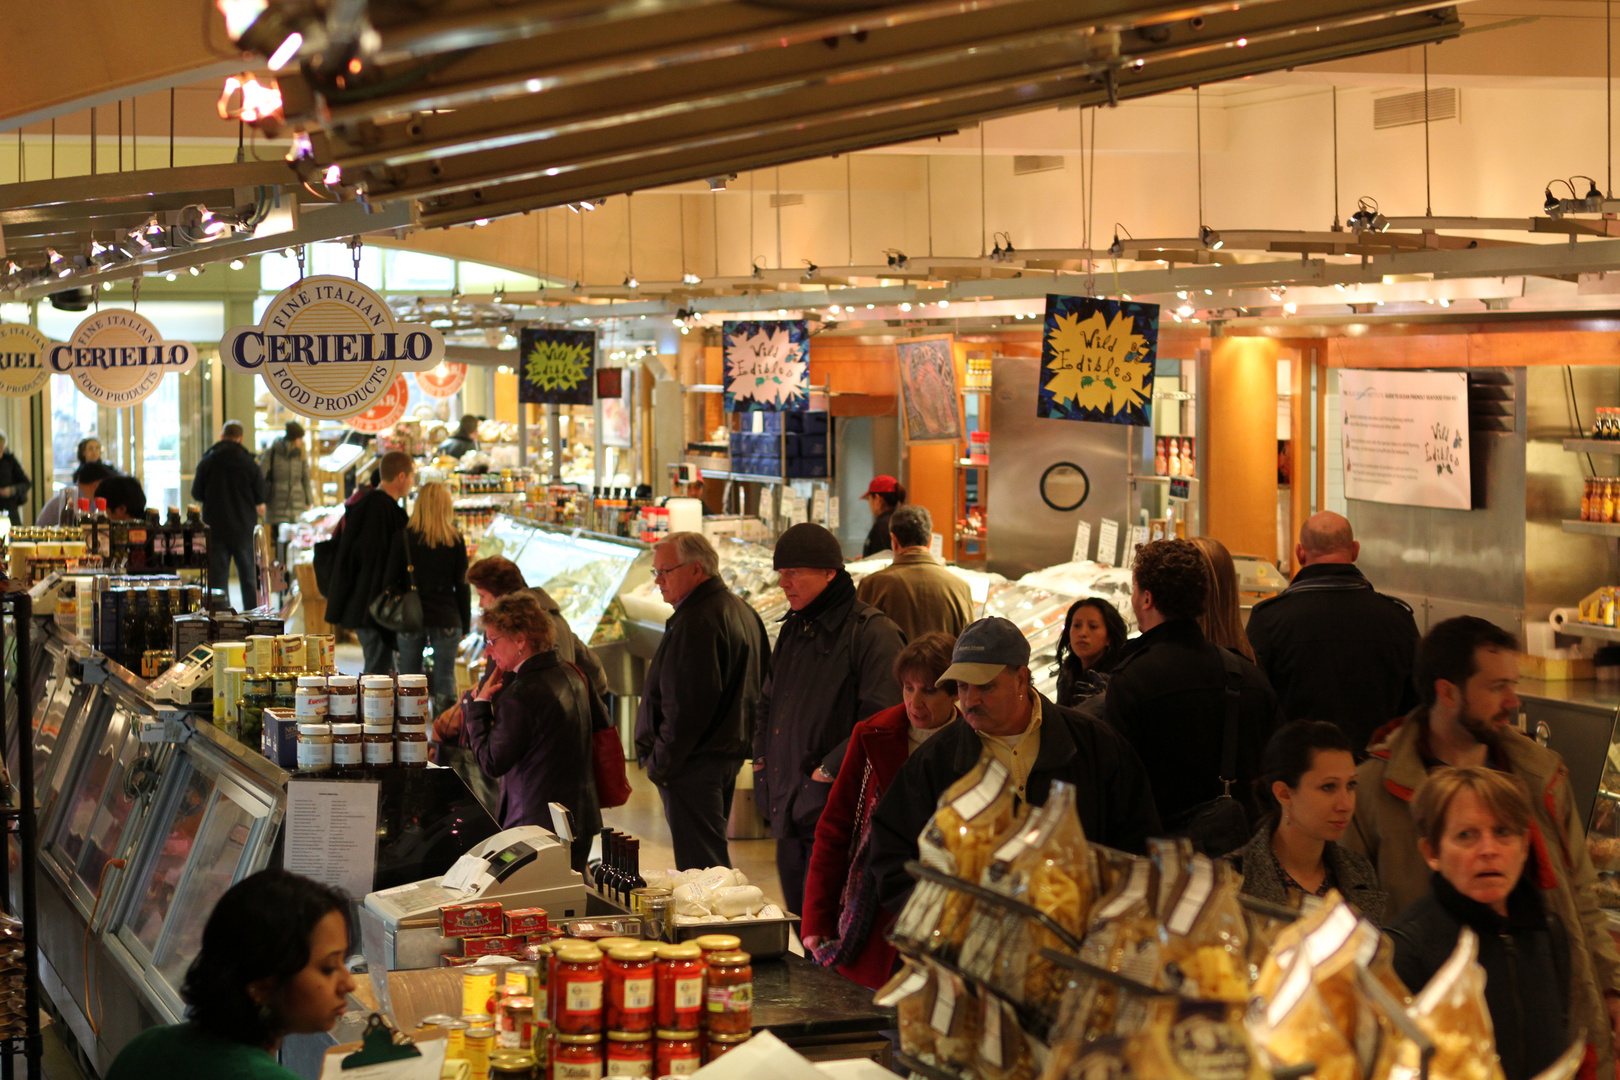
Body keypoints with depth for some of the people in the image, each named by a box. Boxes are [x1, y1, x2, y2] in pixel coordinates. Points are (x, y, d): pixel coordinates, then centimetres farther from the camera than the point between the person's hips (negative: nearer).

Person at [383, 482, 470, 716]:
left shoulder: (402, 538, -2)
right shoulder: (455, 541, -2)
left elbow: (390, 580, 1)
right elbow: (462, 585, 1)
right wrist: (465, 624, 9)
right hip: (447, 620, 0)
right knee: (444, 679, 3)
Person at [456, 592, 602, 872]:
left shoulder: (521, 696, -19)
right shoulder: (571, 676, 8)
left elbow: (491, 762, -13)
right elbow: (601, 724, 22)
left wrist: (479, 704, -3)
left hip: (540, 825, -9)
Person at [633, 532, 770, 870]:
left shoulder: (696, 623, -19)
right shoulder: (742, 611, 15)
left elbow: (686, 705, -23)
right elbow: (762, 684, 21)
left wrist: (660, 762, -15)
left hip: (695, 763, -11)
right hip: (730, 752, 11)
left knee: (698, 864, -7)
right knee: (715, 856, 18)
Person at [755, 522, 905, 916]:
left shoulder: (870, 632, -10)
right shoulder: (793, 630, 17)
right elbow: (768, 703, 28)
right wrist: (762, 757, 13)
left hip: (835, 814, -8)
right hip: (788, 810, 8)